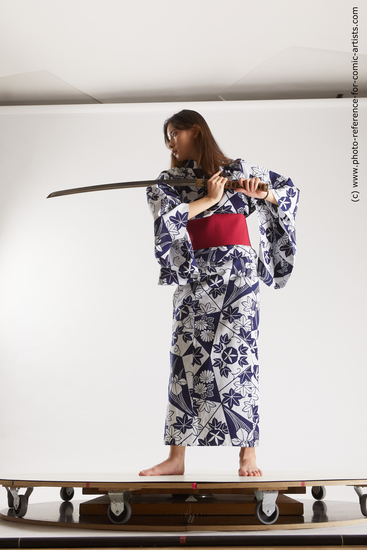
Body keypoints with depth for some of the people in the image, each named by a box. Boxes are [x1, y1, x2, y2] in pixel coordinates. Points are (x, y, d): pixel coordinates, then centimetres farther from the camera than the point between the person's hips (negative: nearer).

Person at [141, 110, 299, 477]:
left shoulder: (239, 170, 8)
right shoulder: (169, 181, 12)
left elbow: (289, 191, 12)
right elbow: (166, 216, -8)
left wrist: (262, 193, -8)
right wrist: (209, 199, -7)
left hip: (237, 272, -2)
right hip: (193, 276, 2)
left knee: (238, 355, -6)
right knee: (186, 359, 0)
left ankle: (248, 453, 1)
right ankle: (176, 458, 4)